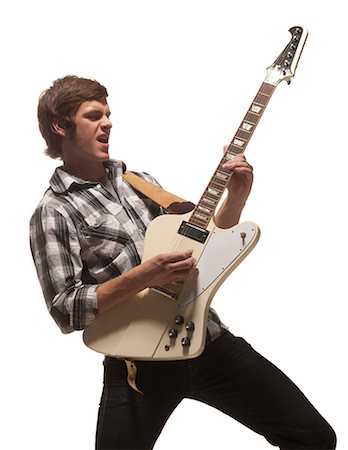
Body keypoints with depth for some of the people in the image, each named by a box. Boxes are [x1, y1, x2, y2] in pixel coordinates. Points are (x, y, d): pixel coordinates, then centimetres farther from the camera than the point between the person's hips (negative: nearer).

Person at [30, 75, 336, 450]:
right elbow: (65, 310, -13)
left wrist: (235, 196, 1)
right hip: (139, 361, -5)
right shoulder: (53, 213, -5)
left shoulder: (135, 179, 14)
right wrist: (144, 275, -23)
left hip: (208, 337, 5)